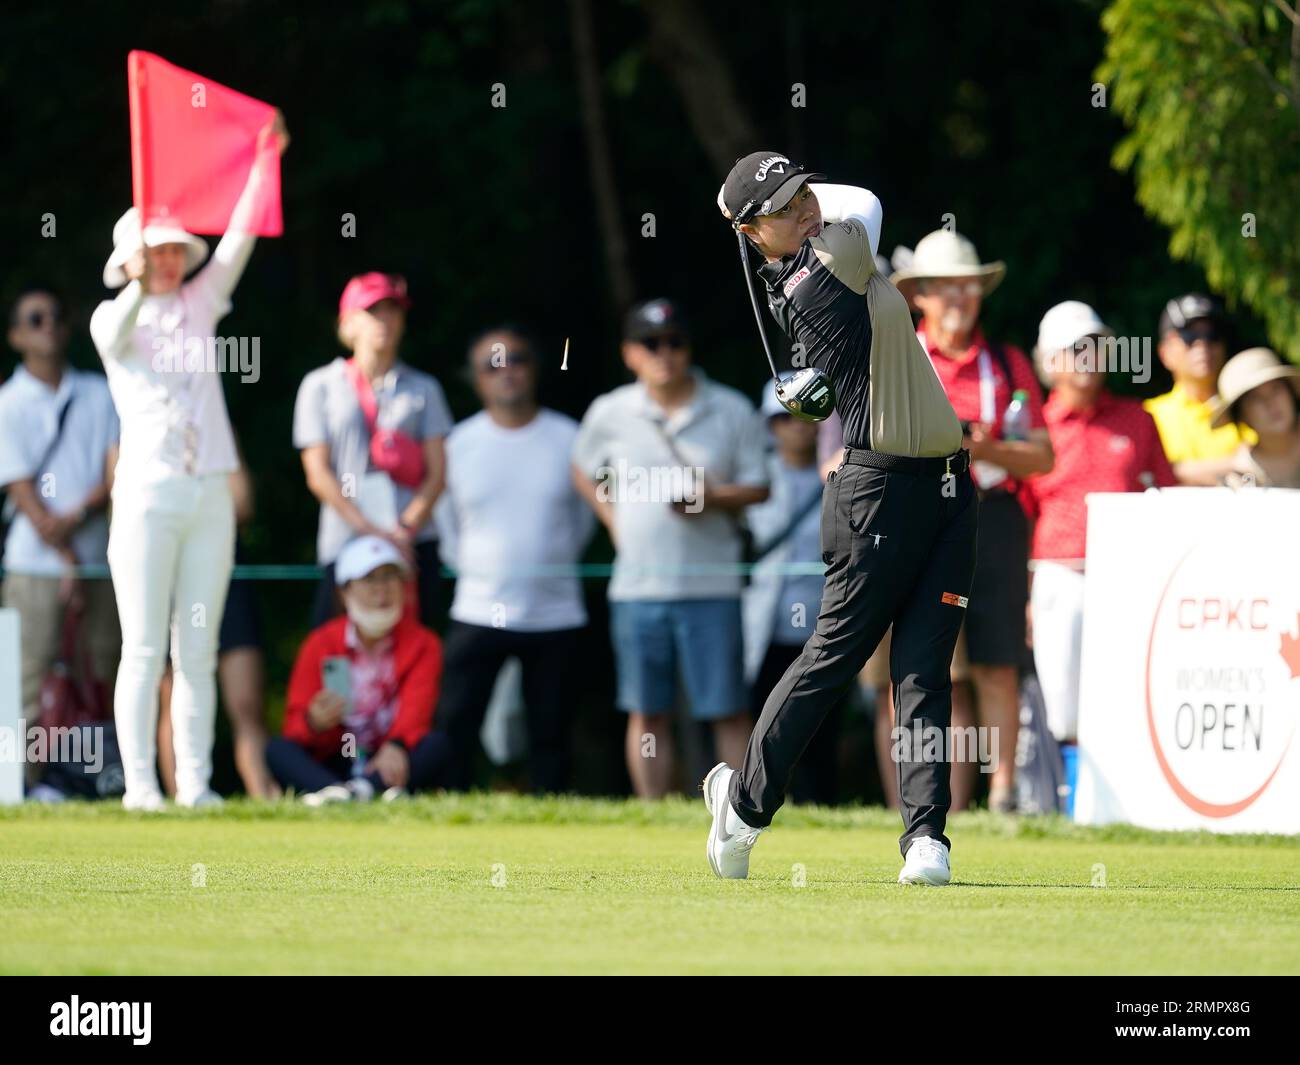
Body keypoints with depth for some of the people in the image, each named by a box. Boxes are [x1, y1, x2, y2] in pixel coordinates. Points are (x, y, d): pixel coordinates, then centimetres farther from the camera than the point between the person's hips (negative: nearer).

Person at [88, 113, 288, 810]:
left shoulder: (200, 303, 12)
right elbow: (117, 334, -23)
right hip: (147, 492, -4)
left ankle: (195, 784, 5)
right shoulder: (112, 320, 1)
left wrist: (265, 159, -10)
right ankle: (140, 783, -5)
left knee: (197, 651, 4)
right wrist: (139, 285, -44)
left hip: (209, 495, 4)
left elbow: (240, 240, 2)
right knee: (145, 649, -5)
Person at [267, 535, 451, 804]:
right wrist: (314, 723, -26)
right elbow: (296, 724, 0)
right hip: (331, 768, 1)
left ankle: (363, 789, -56)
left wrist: (396, 746, -37)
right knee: (277, 748, -26)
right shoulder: (320, 644, 8)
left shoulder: (422, 643, 6)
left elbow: (416, 708, -14)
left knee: (438, 744, -29)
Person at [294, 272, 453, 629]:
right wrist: (370, 530, -10)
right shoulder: (321, 386, 9)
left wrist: (407, 528, -10)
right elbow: (318, 473, 2)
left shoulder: (423, 388, 14)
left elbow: (437, 470, 7)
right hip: (345, 542, -1)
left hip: (414, 543, 1)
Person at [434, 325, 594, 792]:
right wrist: (474, 570, 10)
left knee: (551, 735, 5)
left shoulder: (568, 439, 1)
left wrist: (552, 566, 11)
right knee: (454, 727, -7)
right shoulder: (460, 443, 0)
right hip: (477, 613, -1)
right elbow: (447, 525, 11)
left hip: (555, 617, 1)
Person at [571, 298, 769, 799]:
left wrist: (712, 496, -15)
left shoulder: (732, 411, 1)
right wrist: (613, 517, 7)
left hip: (711, 584, -2)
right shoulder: (611, 413, 6)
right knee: (647, 713, 5)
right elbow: (583, 470, 21)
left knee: (728, 710, -3)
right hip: (637, 585, 2)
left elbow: (758, 487, 4)